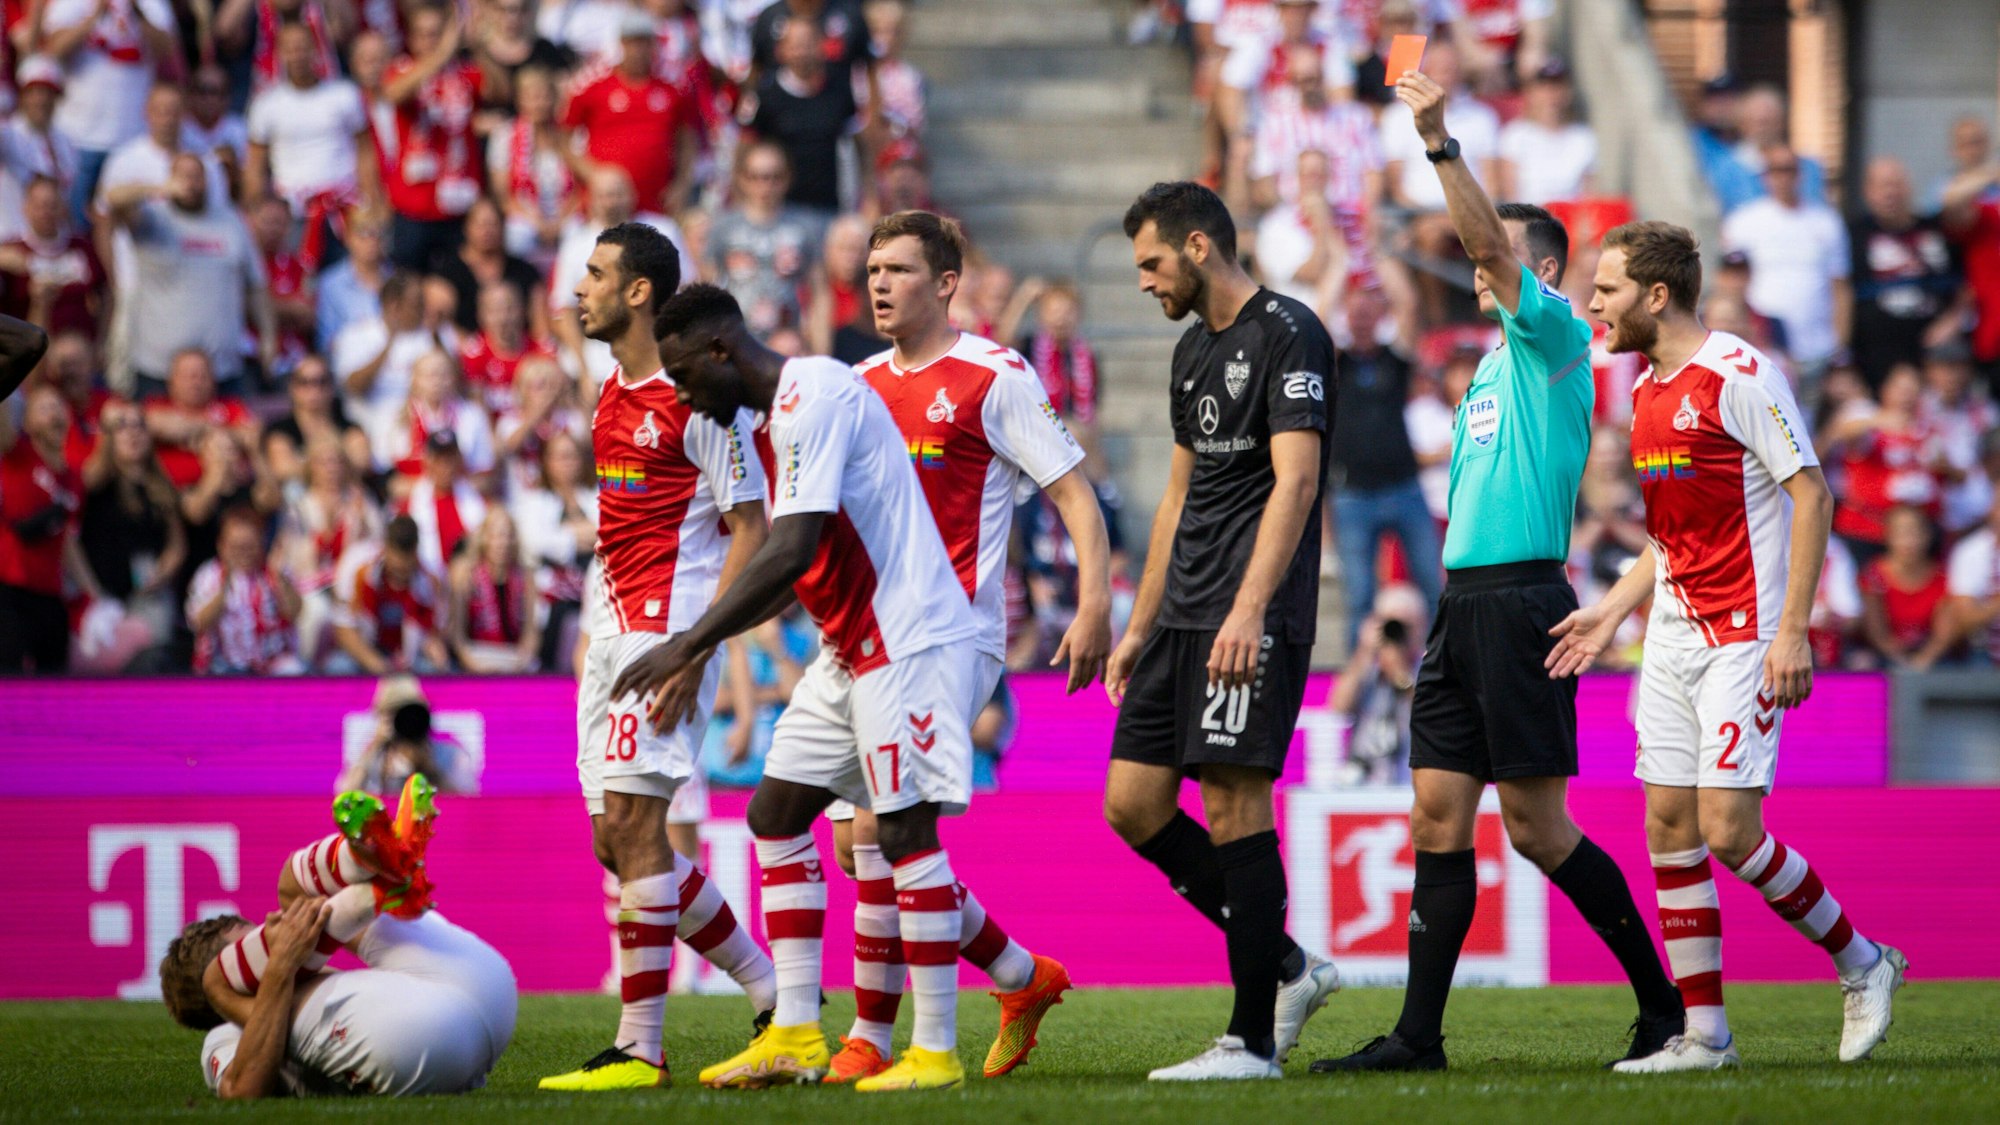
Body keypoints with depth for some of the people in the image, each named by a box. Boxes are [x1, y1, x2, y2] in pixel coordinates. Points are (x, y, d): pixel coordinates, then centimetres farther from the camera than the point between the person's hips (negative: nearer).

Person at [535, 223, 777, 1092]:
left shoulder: (697, 396, -12)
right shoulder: (615, 393, 15)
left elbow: (749, 528, -13)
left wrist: (695, 644, -20)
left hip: (666, 627, -10)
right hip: (613, 628, 10)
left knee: (632, 824, -12)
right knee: (616, 838, 8)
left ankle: (639, 1046, -9)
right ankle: (772, 999, 18)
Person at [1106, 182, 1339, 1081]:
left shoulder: (1287, 336, -9)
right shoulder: (1194, 350, 19)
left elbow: (1295, 480, -18)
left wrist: (1249, 609, -26)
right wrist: (1140, 627, 23)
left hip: (1252, 622, -9)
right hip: (1184, 617, 9)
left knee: (1234, 807, -9)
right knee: (1131, 803, 5)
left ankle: (1254, 1039, -4)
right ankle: (1287, 969, 14)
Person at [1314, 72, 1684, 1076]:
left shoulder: (1556, 338, -4)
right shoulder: (1493, 366, 21)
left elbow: (1493, 243, -20)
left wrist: (1439, 142, -26)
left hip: (1520, 601, -9)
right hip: (1462, 599, 9)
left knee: (1536, 826, -6)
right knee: (1438, 818, 3)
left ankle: (1665, 1002, 5)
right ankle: (1418, 1037, 3)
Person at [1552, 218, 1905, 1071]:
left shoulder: (1739, 375, -12)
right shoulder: (1648, 391, 14)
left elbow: (1811, 495, -14)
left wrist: (1793, 629, -20)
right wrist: (1612, 611, 16)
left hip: (1743, 639, -8)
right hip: (1672, 639, 8)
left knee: (1728, 829, -13)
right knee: (1669, 828, 2)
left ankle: (1861, 964, 8)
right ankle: (1703, 1033, 6)